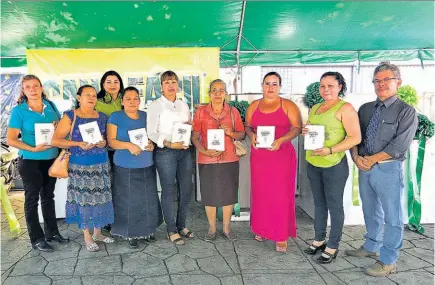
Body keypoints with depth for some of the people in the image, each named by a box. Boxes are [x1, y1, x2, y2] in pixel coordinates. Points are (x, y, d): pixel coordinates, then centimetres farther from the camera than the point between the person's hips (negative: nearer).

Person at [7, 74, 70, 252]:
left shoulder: (51, 106, 2)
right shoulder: (18, 111, -10)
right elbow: (11, 140, -12)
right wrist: (33, 149, -24)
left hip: (52, 159, 5)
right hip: (30, 161, -4)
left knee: (48, 196, 16)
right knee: (32, 198, 6)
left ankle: (52, 232, 29)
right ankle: (37, 239, 17)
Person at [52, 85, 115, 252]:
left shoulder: (102, 117, 8)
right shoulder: (70, 116, -3)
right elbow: (56, 140, -7)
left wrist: (103, 143, -7)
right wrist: (79, 144, -17)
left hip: (101, 164, 4)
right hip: (80, 165, -4)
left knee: (100, 197, 7)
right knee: (83, 199, 2)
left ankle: (97, 232, 24)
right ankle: (87, 237, 17)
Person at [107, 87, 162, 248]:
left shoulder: (146, 116, 9)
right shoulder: (115, 117, -3)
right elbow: (111, 141, -8)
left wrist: (152, 143, -7)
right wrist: (128, 145, -23)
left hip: (147, 166, 4)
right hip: (125, 168, -4)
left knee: (148, 199, 8)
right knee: (128, 201, 1)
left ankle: (147, 230, 24)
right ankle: (130, 233, 17)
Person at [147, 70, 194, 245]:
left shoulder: (183, 105, 13)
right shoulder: (155, 106, -3)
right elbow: (151, 133, -9)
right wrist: (169, 144, -21)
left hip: (185, 151, 5)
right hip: (165, 152, -5)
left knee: (186, 189, 9)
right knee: (168, 191, 4)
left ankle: (181, 225, 28)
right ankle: (171, 230, 18)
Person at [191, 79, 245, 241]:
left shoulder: (233, 112, 4)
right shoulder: (201, 112, 1)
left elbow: (242, 134, 8)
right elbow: (195, 137, 0)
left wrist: (231, 133, -13)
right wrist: (204, 151, -15)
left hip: (229, 160, 1)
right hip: (207, 160, -1)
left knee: (229, 195, 7)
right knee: (210, 195, 6)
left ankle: (226, 229, 25)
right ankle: (212, 229, 25)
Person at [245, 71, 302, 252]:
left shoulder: (288, 105, 0)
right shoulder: (254, 106, 11)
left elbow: (297, 128, -5)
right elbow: (247, 126, 14)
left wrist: (281, 140, -20)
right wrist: (251, 135, -9)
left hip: (282, 155, -3)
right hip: (259, 156, 3)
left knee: (281, 194, -2)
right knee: (261, 193, 8)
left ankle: (281, 236, 6)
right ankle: (262, 229, 24)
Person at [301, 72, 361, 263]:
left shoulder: (345, 108, -9)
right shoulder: (315, 108, 12)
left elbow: (355, 138, -15)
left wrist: (330, 150, -22)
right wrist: (305, 132, -2)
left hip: (334, 165, -7)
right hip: (313, 163, 7)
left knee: (334, 205, 4)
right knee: (319, 203, 16)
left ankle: (333, 247, 16)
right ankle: (319, 240, 30)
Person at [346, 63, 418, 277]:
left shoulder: (406, 111, -5)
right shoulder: (365, 109, 11)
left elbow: (400, 145, -14)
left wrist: (372, 159, -14)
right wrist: (356, 157, -9)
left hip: (388, 170, -5)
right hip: (365, 168, 6)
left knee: (392, 217, 4)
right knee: (371, 212, 19)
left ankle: (388, 261, 16)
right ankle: (371, 247, 37)